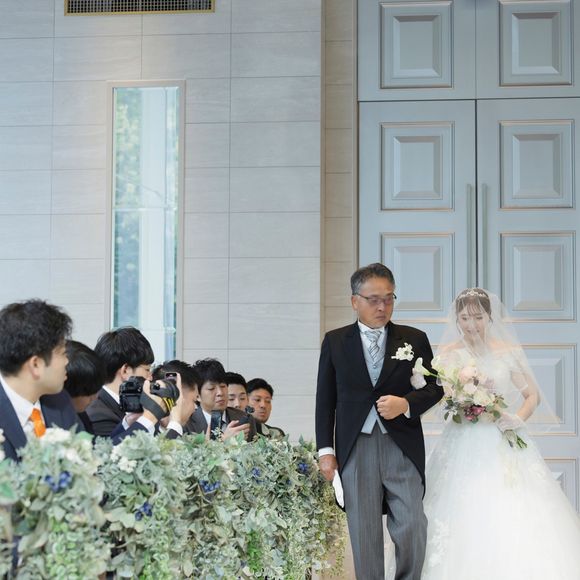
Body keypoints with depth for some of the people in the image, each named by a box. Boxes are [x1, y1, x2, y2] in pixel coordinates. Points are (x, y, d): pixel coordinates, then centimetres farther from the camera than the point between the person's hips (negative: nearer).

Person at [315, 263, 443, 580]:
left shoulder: (414, 339, 8)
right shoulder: (334, 341, 8)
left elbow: (435, 387, 10)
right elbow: (325, 400, 8)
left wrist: (406, 404, -10)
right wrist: (325, 450, 2)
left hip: (402, 447, 0)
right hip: (355, 449, 0)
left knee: (412, 529, -6)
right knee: (363, 535, 3)